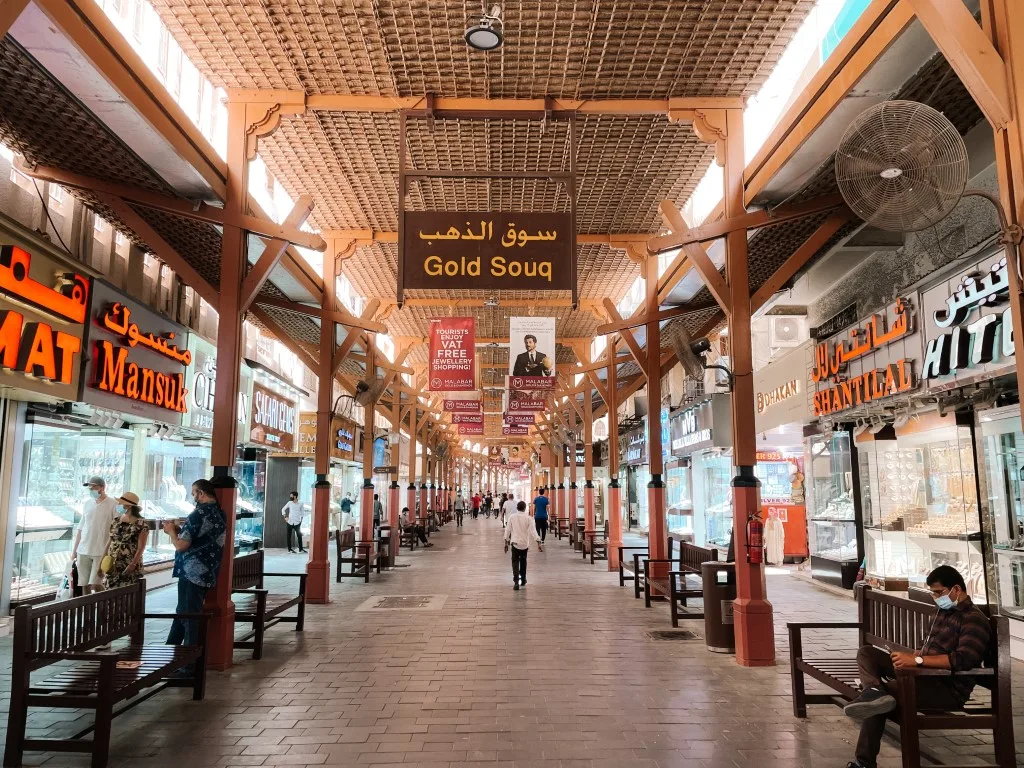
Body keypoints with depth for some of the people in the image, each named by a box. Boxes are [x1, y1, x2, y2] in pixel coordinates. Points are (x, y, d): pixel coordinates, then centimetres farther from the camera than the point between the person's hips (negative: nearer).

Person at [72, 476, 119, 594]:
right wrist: (74, 551, 15)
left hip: (101, 552, -5)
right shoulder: (87, 504, 11)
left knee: (96, 584, -10)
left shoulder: (113, 505, -6)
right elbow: (80, 529, 16)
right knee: (84, 585, 7)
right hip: (83, 551, 5)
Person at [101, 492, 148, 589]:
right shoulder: (116, 522, 10)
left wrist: (132, 565, -20)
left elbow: (141, 548, -11)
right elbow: (110, 543, 14)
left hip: (130, 567, -5)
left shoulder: (141, 525, -8)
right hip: (112, 567, 6)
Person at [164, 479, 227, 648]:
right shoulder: (220, 514, 9)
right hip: (208, 574, 9)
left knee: (189, 617, 2)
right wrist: (178, 529, 15)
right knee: (183, 612, 21)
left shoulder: (198, 514, -18)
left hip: (192, 574, -9)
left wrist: (171, 531, -2)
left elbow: (181, 545, -20)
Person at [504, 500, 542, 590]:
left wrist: (506, 542, 9)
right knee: (523, 561, 21)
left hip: (515, 542, -1)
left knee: (515, 562, -1)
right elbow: (533, 531, -11)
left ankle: (516, 581, -20)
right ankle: (523, 579, 32)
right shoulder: (528, 518, -4)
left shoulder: (512, 517, -2)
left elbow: (508, 530, 1)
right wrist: (538, 543, -12)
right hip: (525, 543, 1)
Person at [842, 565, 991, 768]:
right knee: (866, 652, -4)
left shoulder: (974, 620, -12)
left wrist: (917, 660, -27)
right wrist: (910, 657, 5)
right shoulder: (944, 611, 16)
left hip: (949, 690, -9)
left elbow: (963, 660, -26)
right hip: (925, 675, 10)